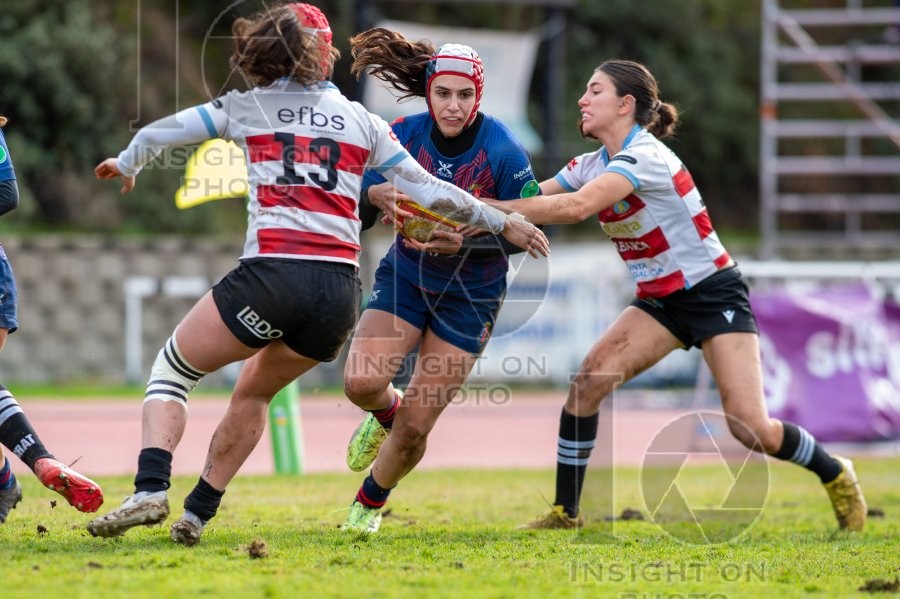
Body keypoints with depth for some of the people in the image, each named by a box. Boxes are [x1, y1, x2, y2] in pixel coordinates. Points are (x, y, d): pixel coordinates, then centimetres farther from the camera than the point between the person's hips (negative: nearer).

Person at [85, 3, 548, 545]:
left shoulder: (247, 108, 10)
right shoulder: (361, 121, 15)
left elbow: (158, 134, 18)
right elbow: (427, 190, 16)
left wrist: (125, 166, 40)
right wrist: (502, 222, 28)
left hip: (272, 276, -3)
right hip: (340, 290, 3)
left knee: (171, 372, 11)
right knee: (253, 393, 26)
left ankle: (151, 490, -12)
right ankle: (196, 516, 20)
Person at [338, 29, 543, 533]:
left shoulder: (504, 152, -20)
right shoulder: (404, 134, -12)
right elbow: (354, 196, -2)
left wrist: (466, 242, -28)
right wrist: (378, 194, -26)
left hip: (471, 295, -2)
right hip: (406, 277, 2)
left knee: (414, 427, -5)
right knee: (361, 383, -21)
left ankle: (371, 503, 27)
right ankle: (385, 414, 19)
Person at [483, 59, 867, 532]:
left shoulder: (645, 157, -24)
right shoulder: (593, 164, 3)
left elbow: (576, 206, -37)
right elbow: (533, 200, -3)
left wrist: (491, 208, -36)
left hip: (712, 293, -7)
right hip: (659, 300, 7)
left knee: (749, 427, -15)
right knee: (589, 379, -15)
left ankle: (836, 475, 12)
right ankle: (565, 512, -8)